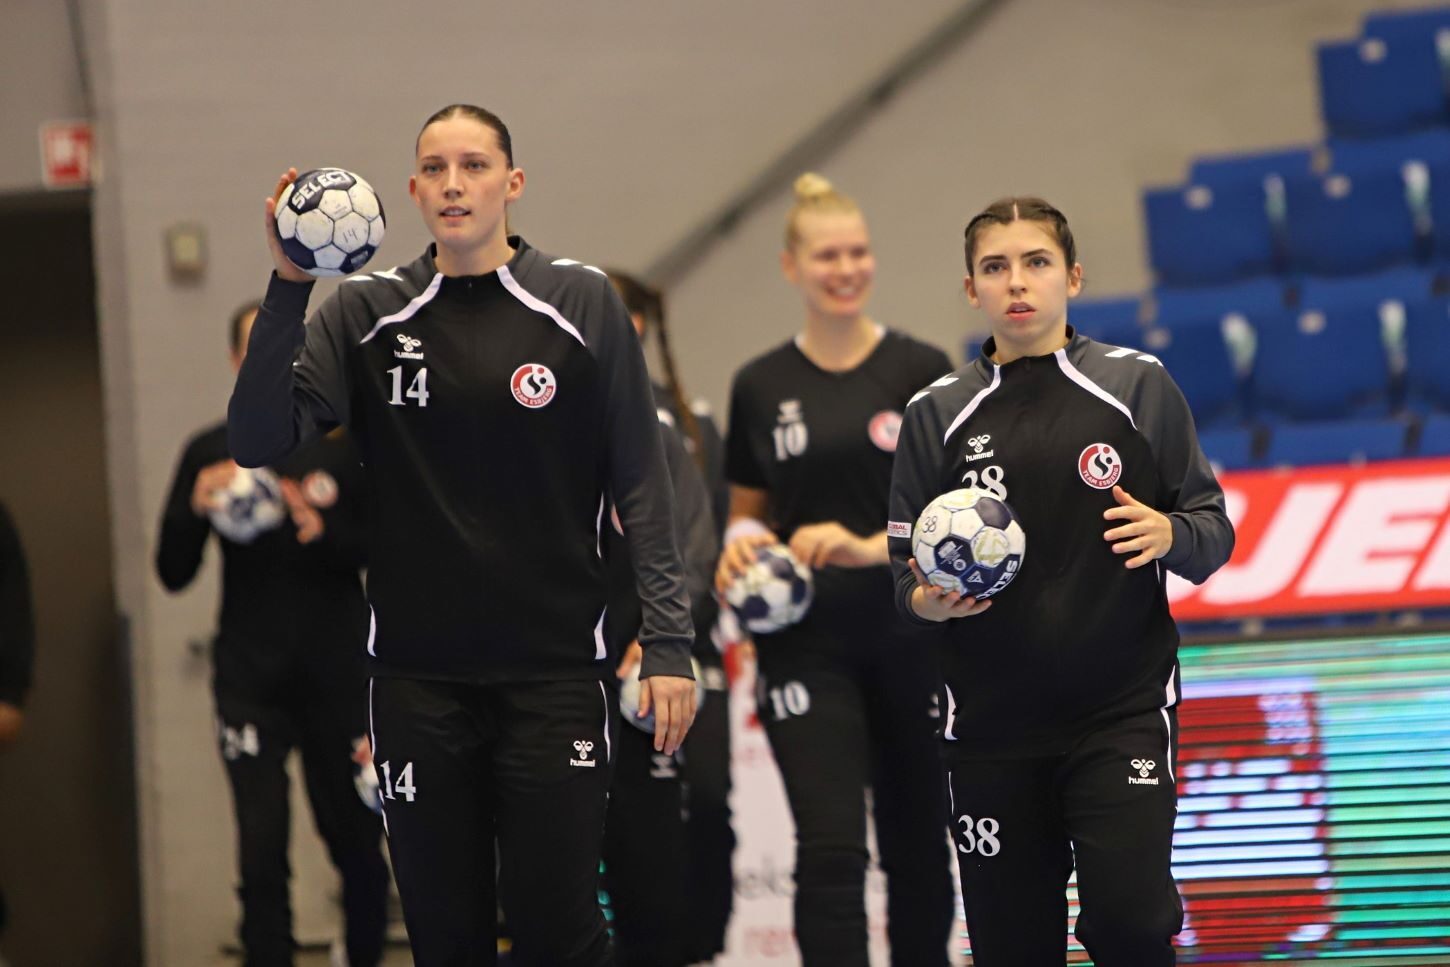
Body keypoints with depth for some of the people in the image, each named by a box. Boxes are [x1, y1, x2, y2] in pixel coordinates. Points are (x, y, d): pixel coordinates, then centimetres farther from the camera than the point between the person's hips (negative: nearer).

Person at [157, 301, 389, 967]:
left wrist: (325, 533, -18)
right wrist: (194, 509, -14)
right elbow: (172, 574, 5)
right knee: (262, 854, -9)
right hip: (250, 679, 0)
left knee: (356, 840, 6)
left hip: (337, 675, 0)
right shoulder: (209, 452, 6)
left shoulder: (345, 444, 3)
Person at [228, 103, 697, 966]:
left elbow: (641, 482, 1)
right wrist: (289, 287, -14)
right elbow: (258, 442, -6)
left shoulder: (581, 302, 1)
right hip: (418, 678, 2)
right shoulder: (365, 312, 4)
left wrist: (669, 643, -5)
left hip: (556, 670, -2)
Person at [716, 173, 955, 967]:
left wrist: (872, 547, -20)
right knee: (830, 847, -11)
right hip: (806, 640, 0)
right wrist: (744, 541, -8)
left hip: (912, 630, 0)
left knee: (917, 844, 10)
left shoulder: (920, 371, 0)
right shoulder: (761, 387, 5)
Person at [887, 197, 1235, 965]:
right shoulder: (937, 414, 7)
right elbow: (903, 564, 10)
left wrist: (1170, 535, -17)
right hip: (990, 723, 2)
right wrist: (924, 600, -12)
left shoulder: (1137, 386, 3)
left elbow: (1215, 530, 5)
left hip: (1122, 713, -2)